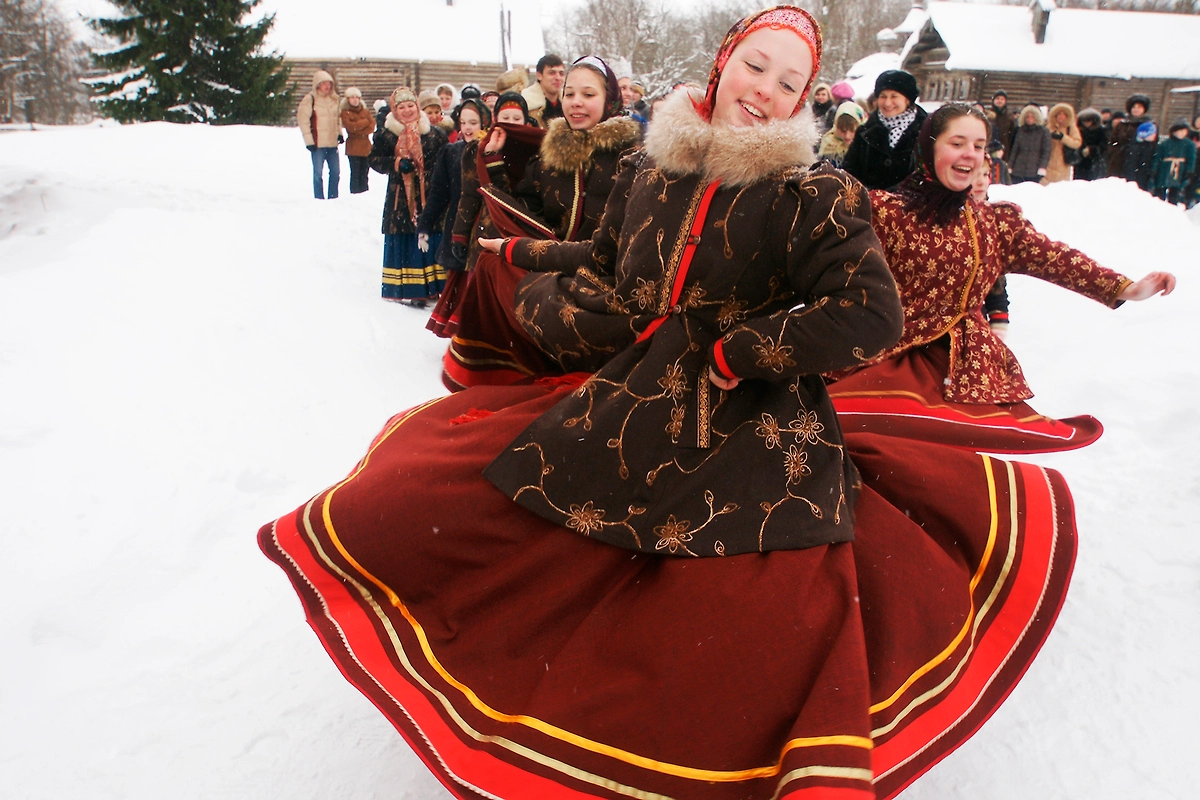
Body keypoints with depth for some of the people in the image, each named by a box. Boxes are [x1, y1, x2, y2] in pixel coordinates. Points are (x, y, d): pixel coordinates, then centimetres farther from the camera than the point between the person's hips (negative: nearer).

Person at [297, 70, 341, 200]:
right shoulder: (309, 99, -7)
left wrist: (339, 133, 12)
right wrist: (309, 140, -11)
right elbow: (302, 120, -8)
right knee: (318, 173, -2)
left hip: (332, 142, 6)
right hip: (318, 144, -6)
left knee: (336, 172, 8)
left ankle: (333, 197, 19)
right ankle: (319, 198, 5)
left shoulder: (335, 99, 10)